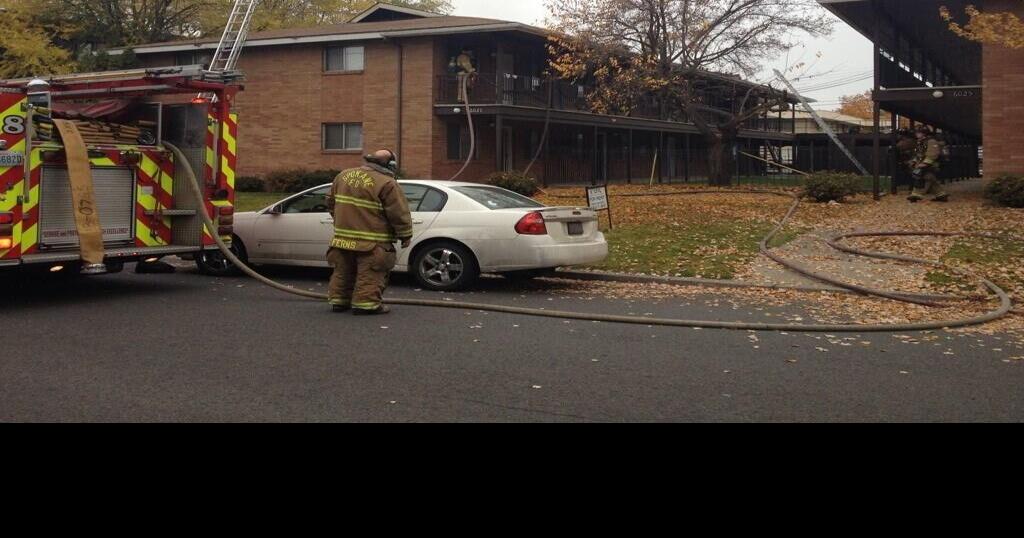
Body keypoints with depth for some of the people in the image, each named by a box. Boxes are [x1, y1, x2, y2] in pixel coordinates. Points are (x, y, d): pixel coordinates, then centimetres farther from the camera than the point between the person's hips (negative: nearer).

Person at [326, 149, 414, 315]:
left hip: (343, 238, 6)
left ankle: (338, 300, 25)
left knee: (343, 271, 19)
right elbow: (399, 213, -12)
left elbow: (331, 203, 20)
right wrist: (405, 236, 0)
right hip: (372, 245, -6)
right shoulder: (387, 184, -13)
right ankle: (366, 303, -3)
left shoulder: (343, 176, 9)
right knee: (370, 276, 0)